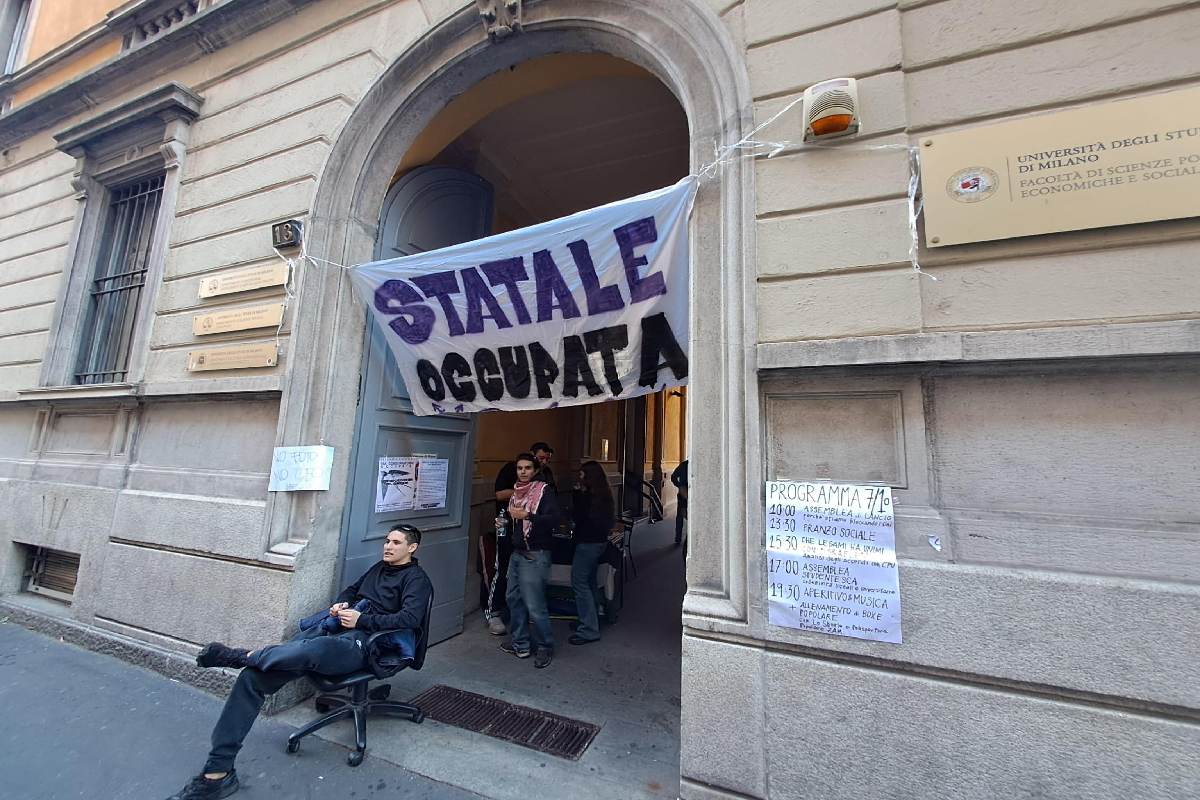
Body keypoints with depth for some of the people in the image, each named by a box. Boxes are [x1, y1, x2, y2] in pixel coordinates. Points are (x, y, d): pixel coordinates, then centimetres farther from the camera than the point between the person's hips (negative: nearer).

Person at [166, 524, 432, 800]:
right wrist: (339, 604, 10)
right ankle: (218, 772, -2)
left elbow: (411, 618, -15)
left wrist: (362, 620, -14)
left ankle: (243, 656, -10)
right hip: (331, 630, 8)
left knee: (309, 649, -38)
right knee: (253, 677, -8)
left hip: (360, 643, -8)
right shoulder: (379, 568, 22)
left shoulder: (416, 578, -2)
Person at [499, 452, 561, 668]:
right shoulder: (516, 493, 13)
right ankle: (520, 644, 29)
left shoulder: (544, 490, -10)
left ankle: (545, 648, 14)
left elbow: (553, 519, -23)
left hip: (535, 555, -8)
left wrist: (526, 515, -27)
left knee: (534, 605, -5)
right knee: (513, 598, 13)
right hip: (517, 553, 8)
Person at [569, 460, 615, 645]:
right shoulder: (604, 495, 7)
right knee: (589, 581, 19)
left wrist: (577, 494, -7)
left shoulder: (588, 496, -20)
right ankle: (591, 620, 31)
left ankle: (589, 630, -1)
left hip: (588, 543, -10)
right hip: (599, 541, 10)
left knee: (579, 582, -4)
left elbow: (577, 517, -16)